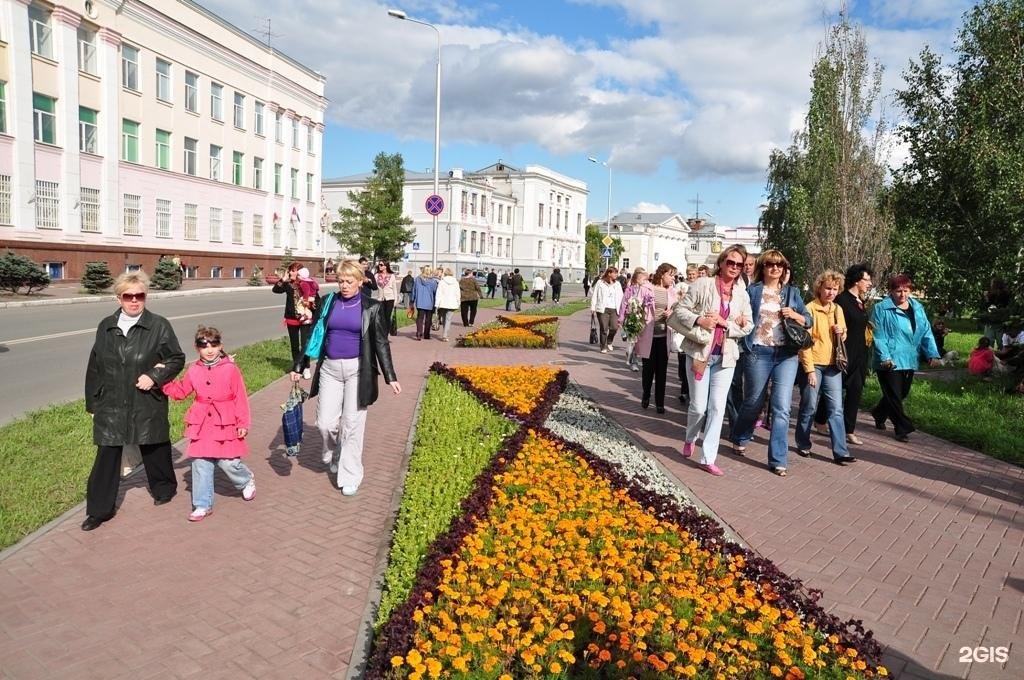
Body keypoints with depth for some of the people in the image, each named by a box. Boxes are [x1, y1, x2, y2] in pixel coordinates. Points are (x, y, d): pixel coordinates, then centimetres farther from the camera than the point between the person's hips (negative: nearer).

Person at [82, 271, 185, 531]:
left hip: (148, 404, -2)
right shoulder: (106, 327, 4)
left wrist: (154, 376, -18)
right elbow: (94, 366, 9)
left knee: (154, 448, 15)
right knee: (106, 456, 4)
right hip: (111, 405, 2)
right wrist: (92, 402, 10)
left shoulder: (159, 326, -7)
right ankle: (99, 509, 15)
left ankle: (164, 488, 40)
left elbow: (177, 358, -2)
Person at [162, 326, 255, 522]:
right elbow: (180, 391, 16)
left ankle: (247, 480, 30)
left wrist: (243, 423, -8)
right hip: (201, 425, 4)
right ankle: (203, 505, 16)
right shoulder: (193, 371, 5)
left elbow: (240, 398, -6)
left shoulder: (230, 369, -8)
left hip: (226, 424, -4)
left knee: (228, 462, -3)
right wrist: (165, 380, 2)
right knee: (200, 465, 5)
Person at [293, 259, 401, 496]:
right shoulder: (328, 303, 5)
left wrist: (390, 377, -6)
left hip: (357, 370, -2)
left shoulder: (371, 307, -2)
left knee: (352, 423, 1)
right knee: (325, 423, 1)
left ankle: (350, 476, 13)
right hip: (329, 369, 3)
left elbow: (381, 343, -1)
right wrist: (298, 367, 6)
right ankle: (333, 454, 32)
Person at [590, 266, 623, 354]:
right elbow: (594, 295, 4)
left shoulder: (617, 284, 15)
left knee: (614, 327, -9)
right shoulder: (600, 283, 4)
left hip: (614, 310, 3)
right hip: (602, 309, -3)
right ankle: (603, 347, 11)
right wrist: (593, 308, -1)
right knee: (603, 329, -3)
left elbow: (620, 297, 15)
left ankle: (609, 342, 19)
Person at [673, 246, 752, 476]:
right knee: (699, 406, 2)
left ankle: (708, 459, 10)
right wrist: (699, 320, -21)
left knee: (717, 408, 1)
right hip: (699, 353, -3)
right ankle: (690, 438, 34)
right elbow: (680, 310, -4)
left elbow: (747, 326, 4)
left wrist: (724, 322, -12)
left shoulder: (742, 293, 7)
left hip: (725, 357, 3)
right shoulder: (702, 284, -4)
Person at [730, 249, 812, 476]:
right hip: (759, 353, -2)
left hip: (787, 354, 2)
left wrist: (795, 315, -6)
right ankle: (740, 438, 38)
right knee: (753, 402, 11)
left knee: (782, 407, -6)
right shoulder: (752, 291, 5)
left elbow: (809, 321, 14)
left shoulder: (791, 292, 12)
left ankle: (778, 459, 0)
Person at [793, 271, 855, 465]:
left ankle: (841, 452, 2)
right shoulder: (810, 308, -8)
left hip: (833, 365, 5)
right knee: (809, 407, 4)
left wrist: (842, 333, -2)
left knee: (836, 409, 1)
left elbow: (843, 338, 23)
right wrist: (810, 369, -16)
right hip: (813, 365, -5)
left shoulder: (838, 309, 11)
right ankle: (803, 444, 22)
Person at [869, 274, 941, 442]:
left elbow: (926, 332, 7)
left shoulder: (918, 308, 10)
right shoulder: (881, 309, -8)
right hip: (890, 362, -6)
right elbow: (878, 336, -12)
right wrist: (884, 357, -21)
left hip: (909, 360, 6)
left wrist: (932, 354, -5)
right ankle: (902, 428, 8)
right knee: (894, 396, -2)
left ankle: (879, 413, 41)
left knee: (902, 393, 18)